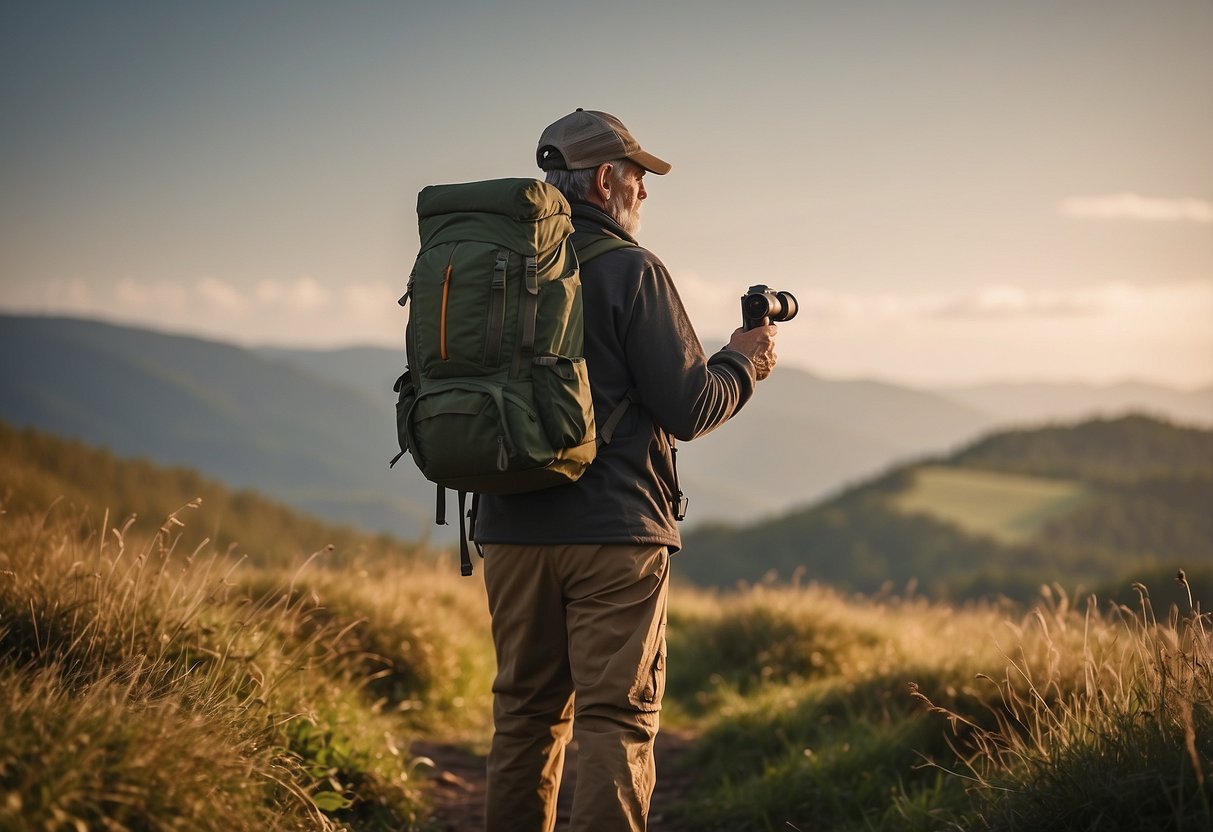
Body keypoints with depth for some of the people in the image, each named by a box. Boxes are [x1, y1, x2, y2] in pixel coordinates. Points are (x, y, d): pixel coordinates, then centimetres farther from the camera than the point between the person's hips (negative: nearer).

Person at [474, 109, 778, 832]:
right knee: (617, 720, -2)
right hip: (613, 533, -6)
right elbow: (688, 409, -11)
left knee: (527, 715, 14)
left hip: (513, 530, 6)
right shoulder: (629, 271, -8)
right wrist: (743, 364, 9)